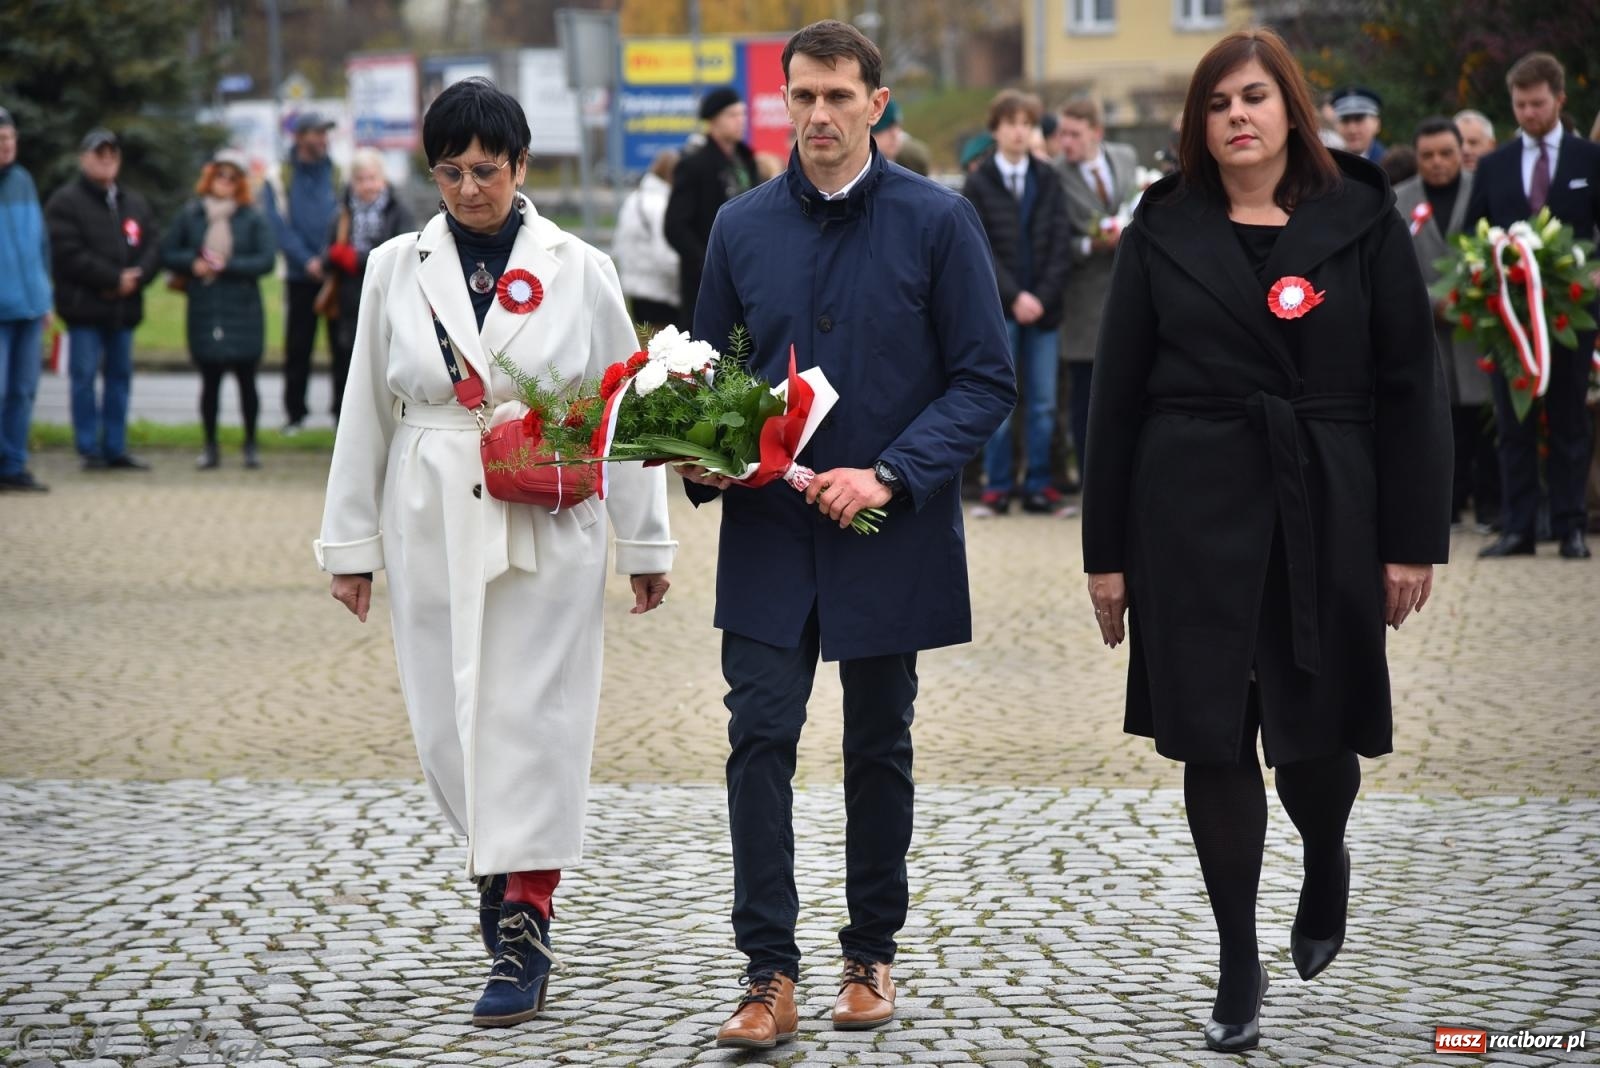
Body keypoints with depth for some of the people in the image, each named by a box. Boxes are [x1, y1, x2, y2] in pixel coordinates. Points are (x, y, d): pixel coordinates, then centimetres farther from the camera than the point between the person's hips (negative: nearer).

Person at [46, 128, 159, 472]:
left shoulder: (135, 203, 17)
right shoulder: (66, 202, -3)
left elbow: (153, 246, 9)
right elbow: (68, 253, -13)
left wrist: (136, 277, -11)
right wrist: (114, 279, -14)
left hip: (124, 304, 6)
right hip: (85, 305, -6)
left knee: (120, 376, 8)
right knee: (85, 376, -4)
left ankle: (115, 448, 14)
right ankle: (90, 450, 1)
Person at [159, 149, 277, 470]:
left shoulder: (253, 218, 1)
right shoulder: (190, 214, 6)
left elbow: (266, 259, -6)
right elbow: (167, 253, 9)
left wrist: (228, 266, -13)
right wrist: (193, 263, -9)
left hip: (243, 310, -1)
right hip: (203, 309, 1)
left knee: (246, 380, 2)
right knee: (210, 380, 4)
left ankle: (250, 444, 15)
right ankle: (211, 447, 11)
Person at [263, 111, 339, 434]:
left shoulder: (336, 172, 7)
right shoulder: (281, 175, 2)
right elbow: (278, 223, -4)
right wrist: (306, 260, -13)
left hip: (337, 272, 1)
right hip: (301, 274, -1)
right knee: (298, 346, 4)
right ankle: (295, 412, 13)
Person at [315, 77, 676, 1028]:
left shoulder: (578, 270, 1)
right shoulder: (396, 269, 6)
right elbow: (367, 413, 10)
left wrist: (645, 544, 4)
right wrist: (351, 542, 9)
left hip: (548, 532, -2)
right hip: (433, 531, 2)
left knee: (533, 727, -5)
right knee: (453, 726, 4)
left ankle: (523, 939, -1)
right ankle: (501, 870, 30)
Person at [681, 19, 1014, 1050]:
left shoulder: (938, 221, -4)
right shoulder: (741, 227, 6)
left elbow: (986, 379, -5)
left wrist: (889, 475, -16)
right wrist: (700, 455, -6)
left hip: (888, 533, -2)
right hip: (766, 534, 2)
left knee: (879, 749, 10)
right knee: (760, 739, -8)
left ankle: (871, 955, 25)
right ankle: (770, 973, -5)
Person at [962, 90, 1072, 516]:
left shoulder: (1048, 180, 8)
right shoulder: (978, 184, 2)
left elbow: (1061, 243, 3)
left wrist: (1042, 296, -8)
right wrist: (1014, 296, -13)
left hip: (1042, 305, 2)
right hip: (997, 306, -2)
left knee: (1043, 402, 3)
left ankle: (1038, 486, 8)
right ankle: (997, 487, 5)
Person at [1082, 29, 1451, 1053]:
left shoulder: (1361, 221, 1)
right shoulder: (1164, 229, 4)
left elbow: (1410, 386, 0)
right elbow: (1118, 393, 5)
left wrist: (1413, 539, -5)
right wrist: (1108, 549, 2)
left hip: (1326, 514, -1)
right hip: (1192, 513, 1)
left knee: (1316, 733, 5)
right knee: (1213, 738, 0)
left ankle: (1326, 864, 39)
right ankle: (1240, 967, 12)